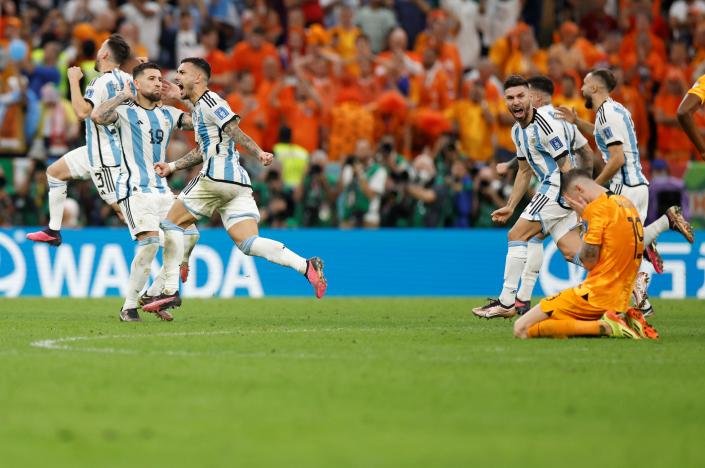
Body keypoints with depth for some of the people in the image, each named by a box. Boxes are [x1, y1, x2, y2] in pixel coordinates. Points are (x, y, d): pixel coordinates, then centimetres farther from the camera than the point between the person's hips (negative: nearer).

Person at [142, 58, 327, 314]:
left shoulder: (209, 101, -4)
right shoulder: (199, 108, 26)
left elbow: (235, 130, -17)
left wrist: (258, 152, -29)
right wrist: (172, 167, 35)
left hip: (217, 177, -9)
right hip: (238, 183, 9)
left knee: (171, 224, 4)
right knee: (248, 243, -3)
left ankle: (170, 291, 4)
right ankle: (306, 266, -18)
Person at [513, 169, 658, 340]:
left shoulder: (598, 207, -11)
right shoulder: (626, 203, 15)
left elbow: (589, 261, -11)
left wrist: (584, 217, -3)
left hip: (595, 296, -9)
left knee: (521, 329, -12)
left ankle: (604, 326, -16)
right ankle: (623, 320, 4)